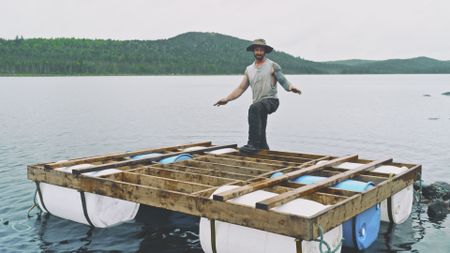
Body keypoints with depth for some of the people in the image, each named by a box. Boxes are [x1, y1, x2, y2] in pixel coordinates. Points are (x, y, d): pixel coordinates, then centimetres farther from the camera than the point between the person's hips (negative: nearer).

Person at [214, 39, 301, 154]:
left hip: (271, 100, -6)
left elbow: (283, 81, -7)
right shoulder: (249, 69, 16)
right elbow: (241, 88, 15)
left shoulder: (272, 65, 1)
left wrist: (291, 87, -29)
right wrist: (227, 99, 6)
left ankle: (253, 144, -40)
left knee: (254, 108, -37)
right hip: (258, 106, 6)